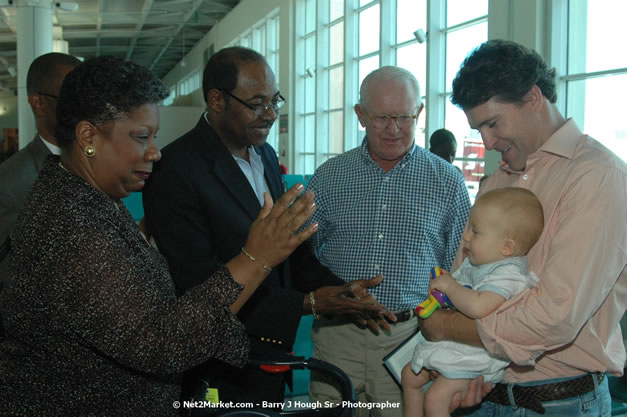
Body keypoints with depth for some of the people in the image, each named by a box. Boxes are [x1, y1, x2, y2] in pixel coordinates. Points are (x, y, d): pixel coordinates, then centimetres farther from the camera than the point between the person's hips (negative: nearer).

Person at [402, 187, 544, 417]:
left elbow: (478, 307, -41)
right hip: (451, 344, 10)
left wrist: (450, 286, -27)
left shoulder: (507, 275, -25)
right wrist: (440, 284, 4)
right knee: (410, 374, 20)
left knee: (435, 398, -16)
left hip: (475, 358, -10)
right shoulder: (475, 263, 5)